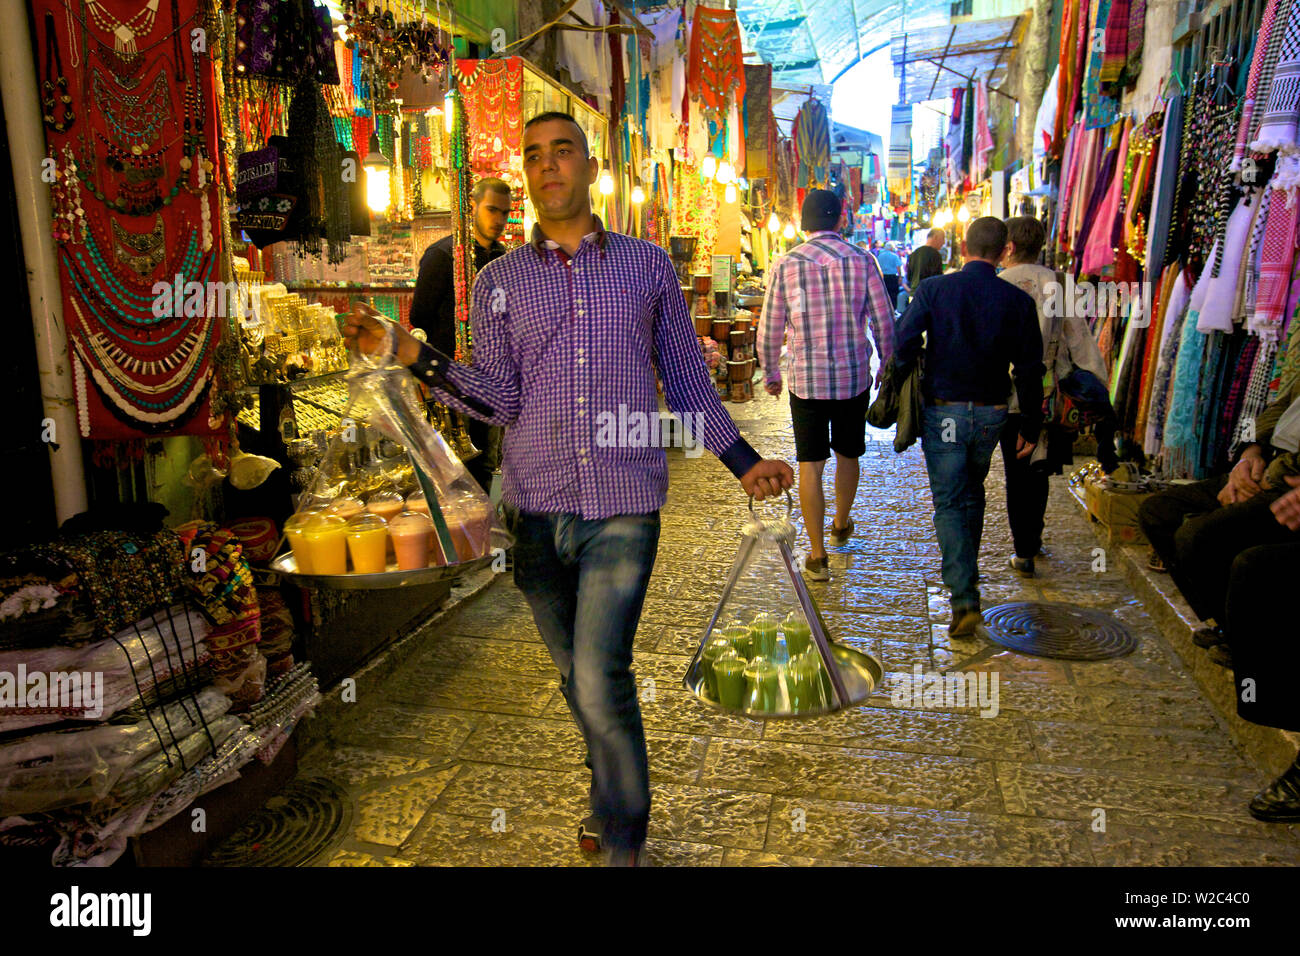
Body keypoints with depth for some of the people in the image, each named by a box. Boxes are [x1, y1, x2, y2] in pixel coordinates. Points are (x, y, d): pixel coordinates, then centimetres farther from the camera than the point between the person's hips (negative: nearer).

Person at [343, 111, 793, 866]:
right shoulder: (500, 281, 9)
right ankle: (612, 786, 40)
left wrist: (745, 461, 8)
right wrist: (414, 355, -12)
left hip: (624, 508, -2)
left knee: (601, 681, -9)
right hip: (537, 507, 2)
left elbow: (689, 383, 12)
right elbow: (501, 399, 0)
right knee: (577, 675, 14)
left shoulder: (649, 265, 7)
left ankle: (626, 839, 14)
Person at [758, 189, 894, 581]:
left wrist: (771, 375, 13)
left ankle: (817, 555, 7)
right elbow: (884, 324, -1)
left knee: (810, 465, 4)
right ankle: (841, 525, 42)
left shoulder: (786, 264, -5)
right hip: (854, 377, 2)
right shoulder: (861, 260, -4)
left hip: (806, 380, -1)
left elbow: (769, 332, -2)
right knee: (848, 454, 21)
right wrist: (888, 369, 14)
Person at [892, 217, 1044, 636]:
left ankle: (964, 597, -9)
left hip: (942, 411, -3)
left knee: (949, 503, 1)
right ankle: (965, 571, 39)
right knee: (973, 491, 24)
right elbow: (1029, 371, 1)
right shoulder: (1019, 301, -2)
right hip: (991, 413, 3)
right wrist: (1031, 427, 9)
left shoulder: (932, 289, -7)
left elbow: (903, 346, -12)